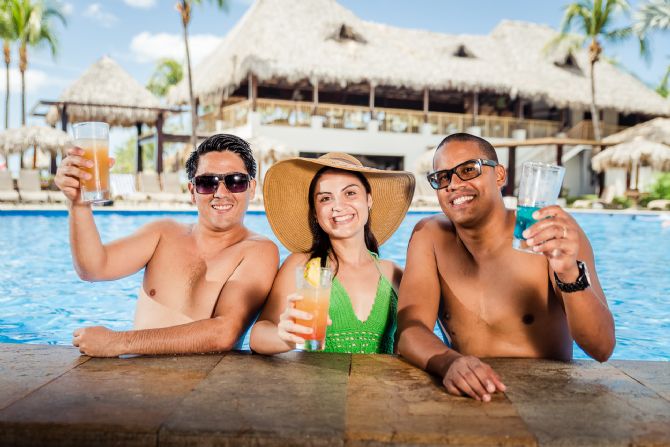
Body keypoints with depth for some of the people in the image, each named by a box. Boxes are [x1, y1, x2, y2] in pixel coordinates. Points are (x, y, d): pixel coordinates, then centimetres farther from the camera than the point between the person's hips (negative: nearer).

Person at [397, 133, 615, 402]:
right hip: (470, 399, 3)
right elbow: (410, 330, -12)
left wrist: (570, 273, -32)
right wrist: (450, 363, -33)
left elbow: (602, 350, -14)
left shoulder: (554, 233, -10)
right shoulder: (430, 236, -1)